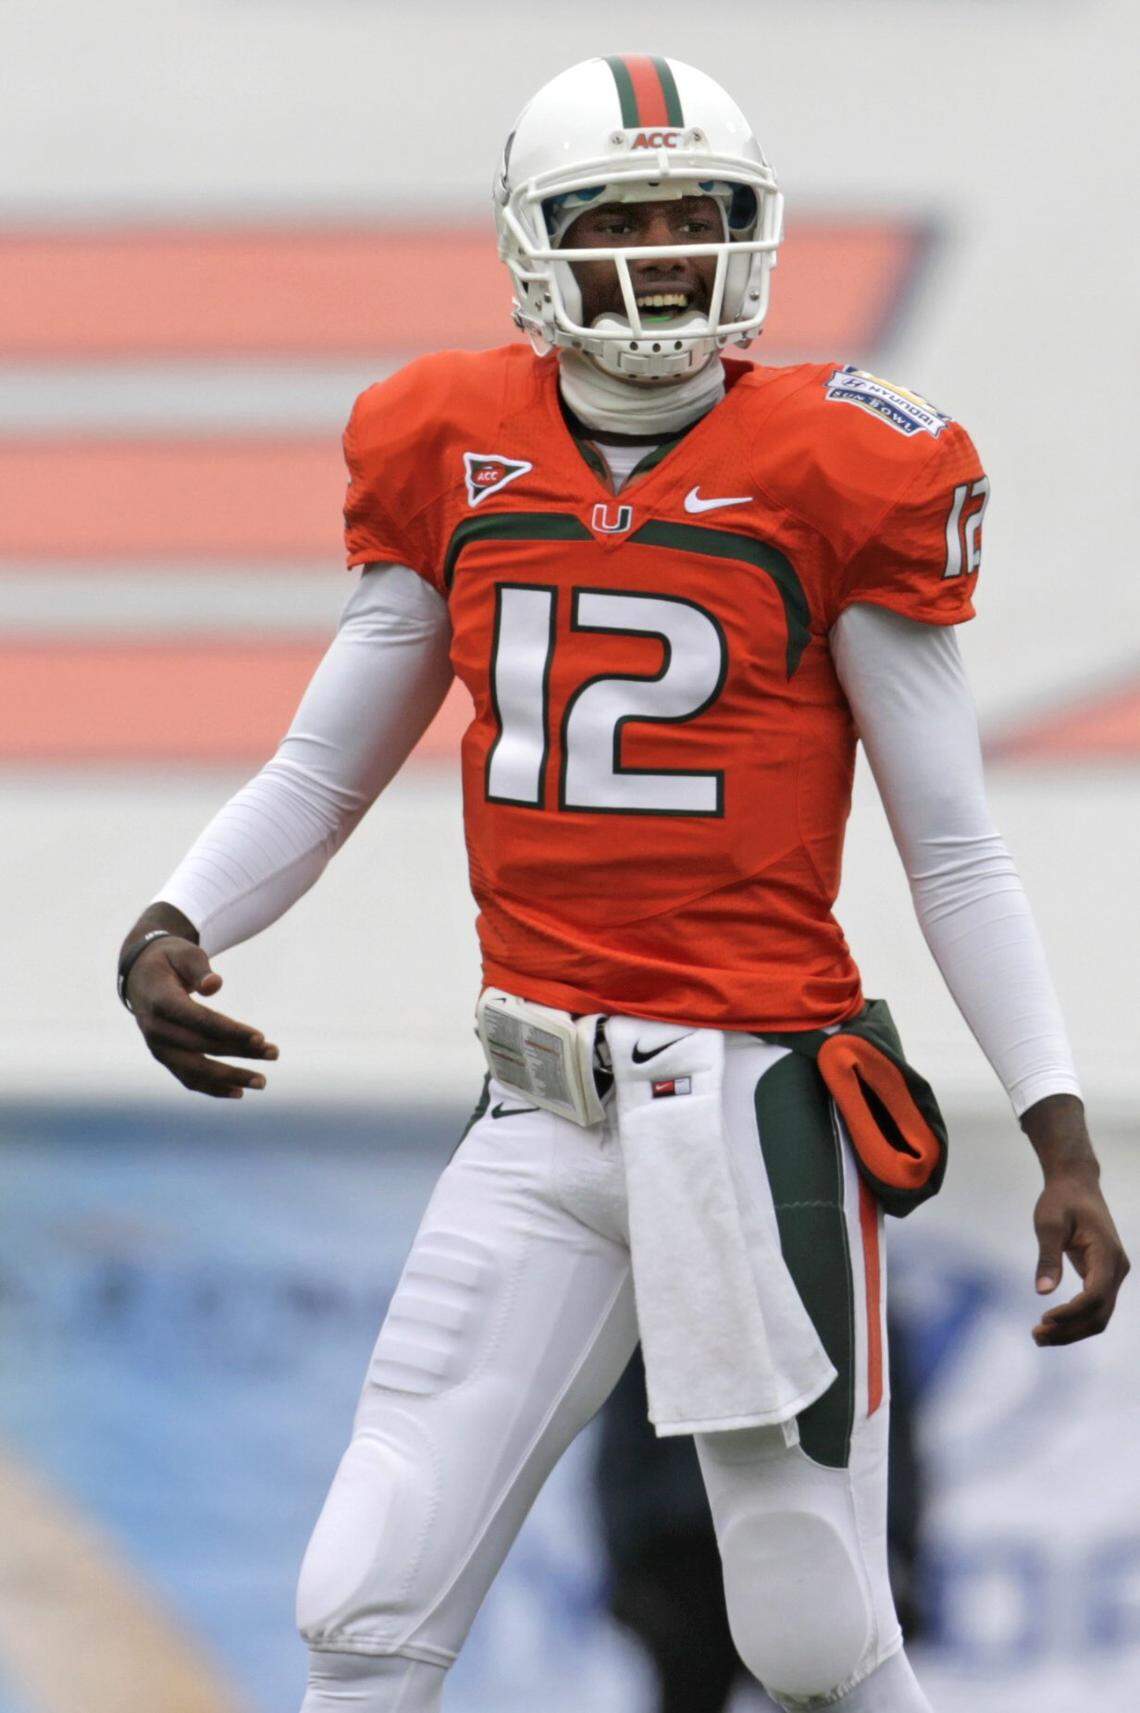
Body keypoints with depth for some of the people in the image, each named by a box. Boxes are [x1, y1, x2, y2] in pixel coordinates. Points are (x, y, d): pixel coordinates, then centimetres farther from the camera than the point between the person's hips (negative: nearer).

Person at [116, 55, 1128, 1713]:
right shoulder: (452, 460, 7)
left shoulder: (834, 476, -3)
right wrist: (168, 935, -1)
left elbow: (954, 850, 1)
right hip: (543, 1122, 4)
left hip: (754, 1110, -3)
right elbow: (321, 772, 17)